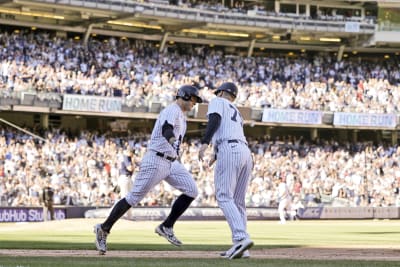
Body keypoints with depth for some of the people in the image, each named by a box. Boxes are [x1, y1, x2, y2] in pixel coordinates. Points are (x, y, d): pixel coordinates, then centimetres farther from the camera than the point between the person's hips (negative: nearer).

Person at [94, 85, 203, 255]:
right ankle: (104, 229, 4)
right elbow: (166, 128, -34)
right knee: (134, 198, -7)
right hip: (156, 161, -9)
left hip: (172, 163, 9)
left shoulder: (181, 115, 17)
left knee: (191, 191, -5)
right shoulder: (172, 110, -14)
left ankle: (166, 227, 2)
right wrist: (171, 139, -56)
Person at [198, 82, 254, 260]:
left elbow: (214, 120, -7)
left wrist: (205, 143, -17)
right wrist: (216, 155, 50)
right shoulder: (236, 113, 33)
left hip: (229, 151, -8)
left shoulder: (217, 102, 12)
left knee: (224, 197, -13)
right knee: (238, 202, 9)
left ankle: (242, 238, -30)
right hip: (246, 153, 8)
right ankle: (240, 248, 2)